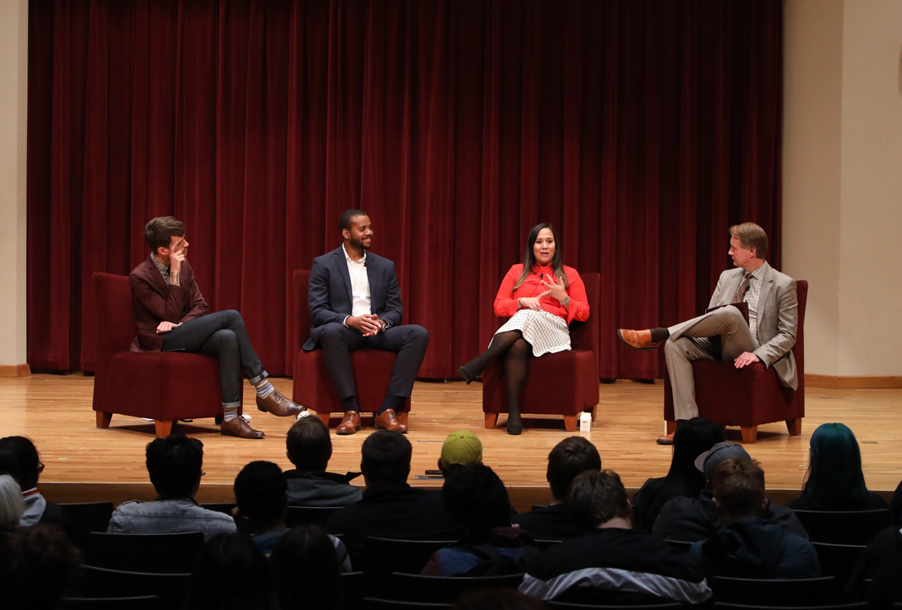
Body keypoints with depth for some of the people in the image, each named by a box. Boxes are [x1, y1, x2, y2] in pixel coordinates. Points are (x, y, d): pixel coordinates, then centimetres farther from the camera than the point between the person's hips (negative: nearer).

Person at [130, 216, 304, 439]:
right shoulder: (139, 277, -13)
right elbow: (171, 315, -17)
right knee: (231, 316, -23)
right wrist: (175, 275, -21)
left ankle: (231, 418, -31)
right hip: (161, 343, -7)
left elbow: (200, 306, 9)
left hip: (181, 336, 7)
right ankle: (264, 392, -20)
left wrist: (180, 324, -12)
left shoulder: (184, 266, 9)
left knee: (228, 338, -30)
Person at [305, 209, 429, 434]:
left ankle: (387, 410, -25)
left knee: (419, 334, -24)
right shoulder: (323, 264, 3)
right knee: (331, 331, -40)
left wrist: (382, 322, -15)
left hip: (377, 332, 4)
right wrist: (350, 320, -24)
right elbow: (317, 311, -6)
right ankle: (351, 411, -33)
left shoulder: (385, 266, 15)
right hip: (343, 331, -4)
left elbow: (396, 310, 10)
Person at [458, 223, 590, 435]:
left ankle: (478, 364, -42)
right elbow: (498, 306, 15)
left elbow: (583, 314, 14)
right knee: (517, 346, -39)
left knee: (528, 316, -38)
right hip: (517, 330, 1)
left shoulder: (569, 274, 19)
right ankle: (513, 413, -44)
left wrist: (563, 298, -4)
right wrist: (521, 301, -4)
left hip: (553, 332, -1)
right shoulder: (517, 271, 23)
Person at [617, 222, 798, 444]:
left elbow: (788, 335, -4)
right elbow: (710, 317, 18)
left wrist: (758, 355, -20)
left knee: (730, 313, -35)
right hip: (719, 346, 6)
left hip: (749, 353, -6)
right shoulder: (727, 277, 17)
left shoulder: (784, 285, -1)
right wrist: (703, 331, -6)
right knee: (675, 345, -24)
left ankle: (654, 336, -26)